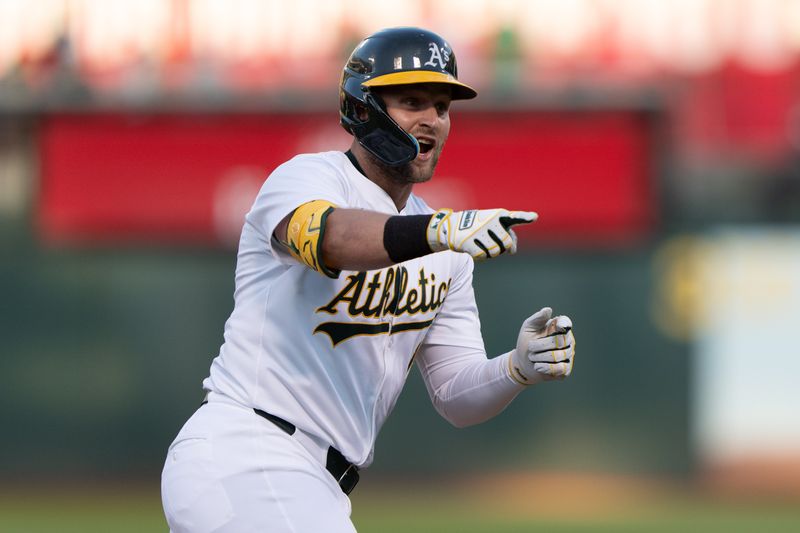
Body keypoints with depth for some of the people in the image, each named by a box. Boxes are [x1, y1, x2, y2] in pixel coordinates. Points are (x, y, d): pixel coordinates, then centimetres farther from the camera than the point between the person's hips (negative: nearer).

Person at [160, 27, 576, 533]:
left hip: (315, 491, 9)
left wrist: (522, 366, -10)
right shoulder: (307, 176, -6)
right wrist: (440, 231, -50)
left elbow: (460, 399, 12)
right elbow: (327, 235, -32)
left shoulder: (445, 254, 16)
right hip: (246, 456, -9)